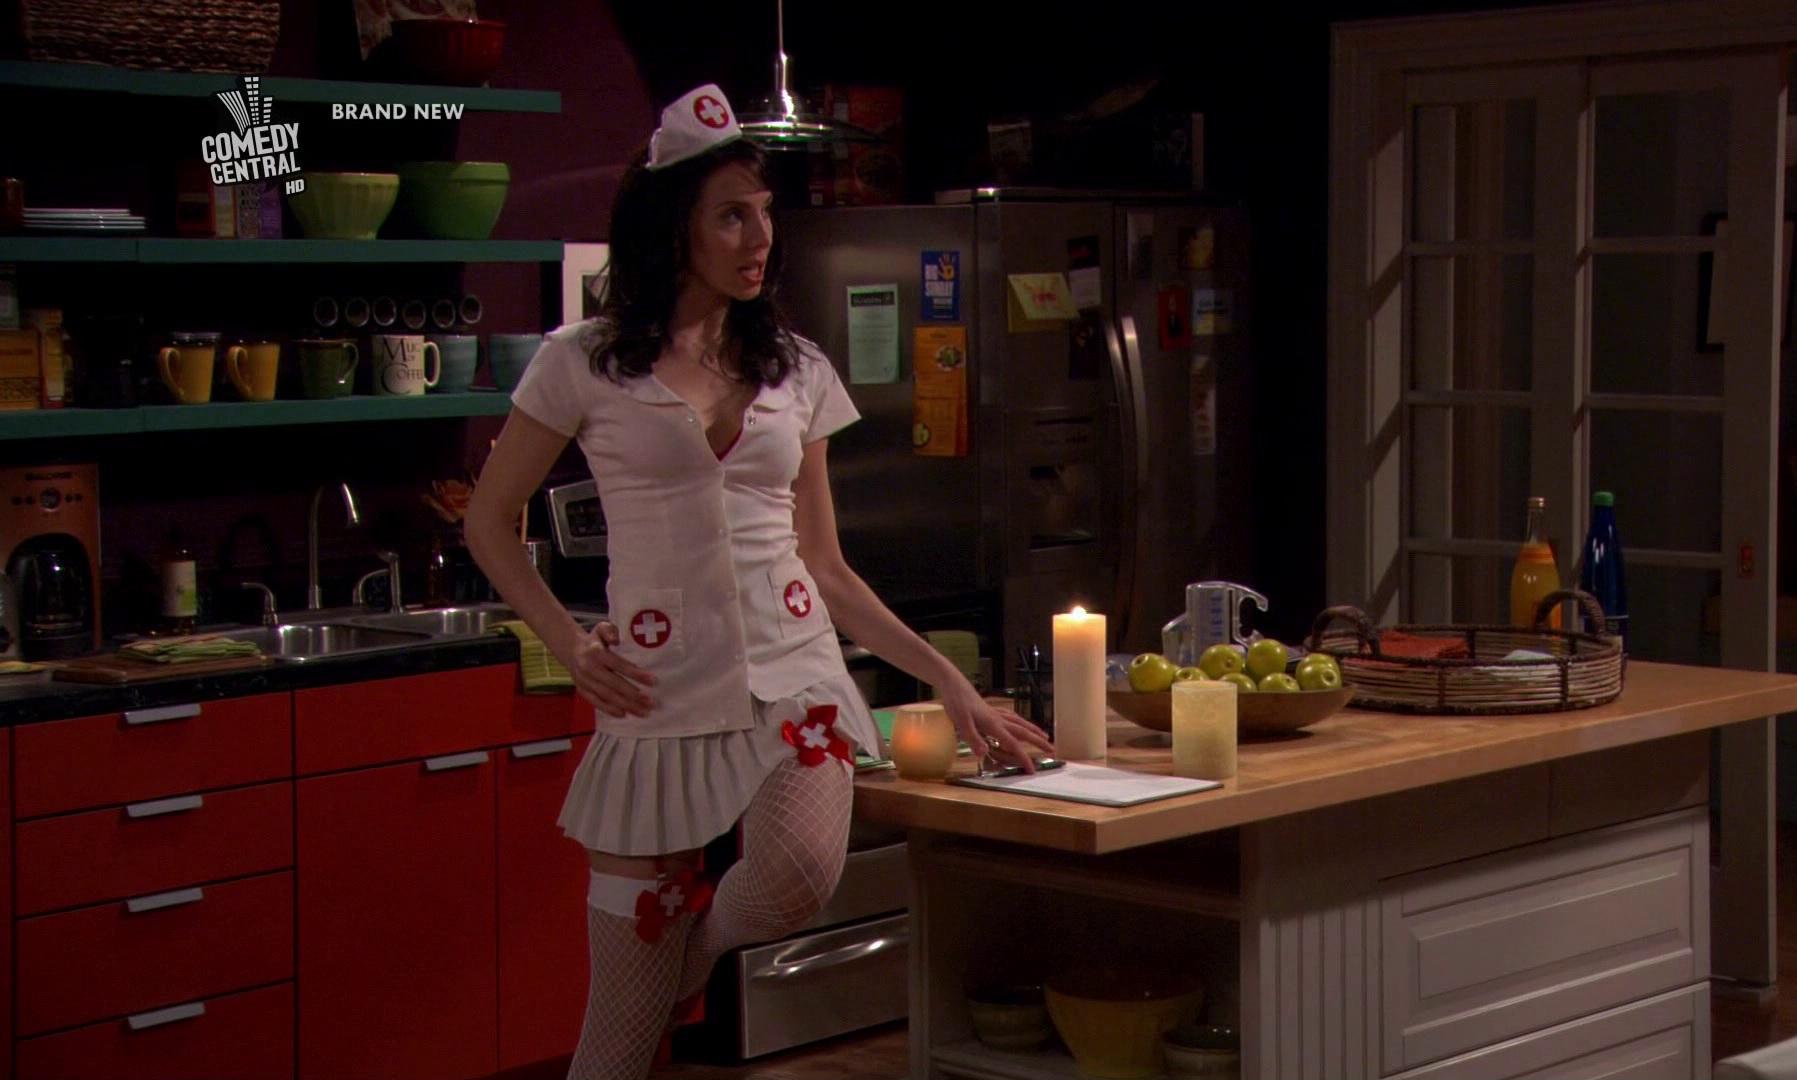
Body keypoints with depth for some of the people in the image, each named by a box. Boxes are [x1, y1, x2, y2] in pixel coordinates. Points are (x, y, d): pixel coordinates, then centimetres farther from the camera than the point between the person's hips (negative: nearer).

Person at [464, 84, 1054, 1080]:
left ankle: (679, 983, 1)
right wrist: (570, 643, -7)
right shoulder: (585, 363, 1)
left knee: (800, 873, -30)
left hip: (794, 673, 3)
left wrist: (949, 681, 7)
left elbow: (825, 567, 14)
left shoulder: (798, 371, 11)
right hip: (658, 696, -2)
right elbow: (490, 522, 7)